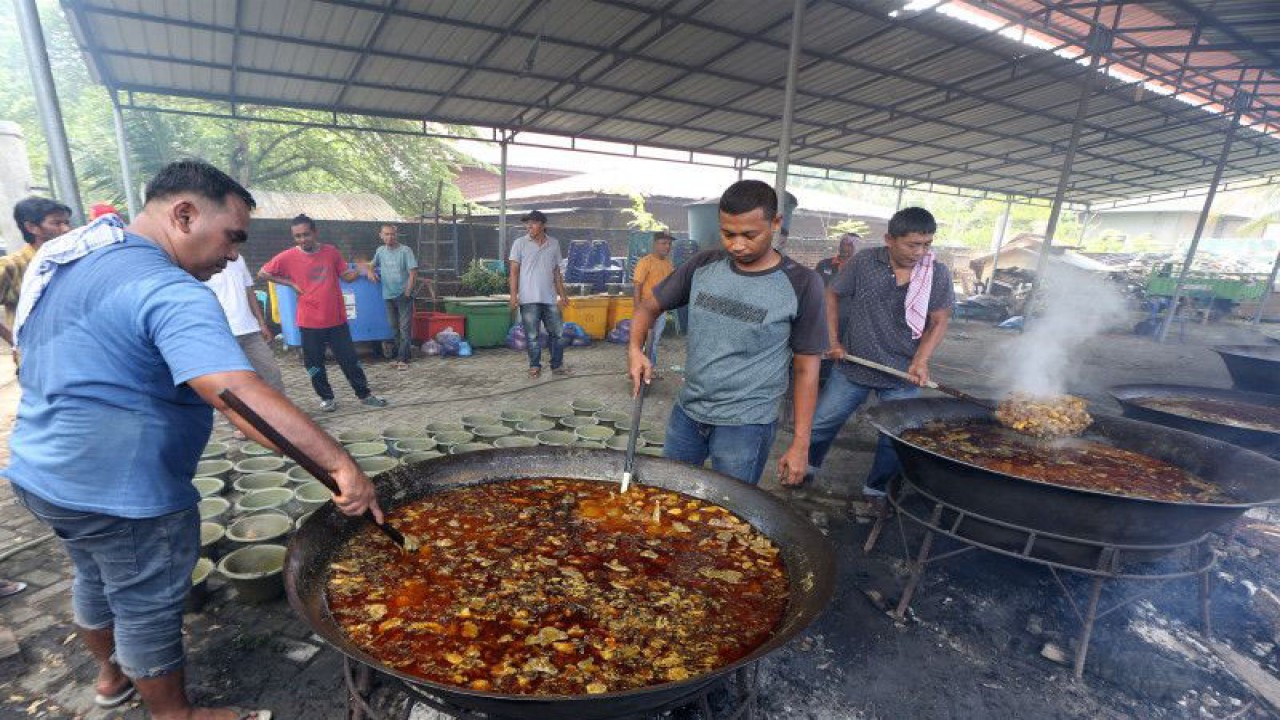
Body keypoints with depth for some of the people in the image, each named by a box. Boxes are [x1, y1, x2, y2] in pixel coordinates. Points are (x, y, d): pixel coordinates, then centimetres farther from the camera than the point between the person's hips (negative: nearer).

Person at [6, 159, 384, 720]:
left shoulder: (64, 254, 4)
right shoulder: (167, 291, -28)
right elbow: (241, 397, -41)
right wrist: (340, 464, -44)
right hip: (121, 492, -9)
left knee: (95, 578, 28)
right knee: (149, 608, 10)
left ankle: (111, 673, 52)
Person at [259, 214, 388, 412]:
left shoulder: (331, 251, 0)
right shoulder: (288, 257, -5)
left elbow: (347, 276, 8)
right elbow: (262, 273, 5)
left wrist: (359, 270, -13)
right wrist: (291, 283, -4)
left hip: (337, 319, 1)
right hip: (310, 322, -1)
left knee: (350, 359, 8)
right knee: (314, 364, 9)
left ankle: (365, 395, 20)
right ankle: (327, 398, 26)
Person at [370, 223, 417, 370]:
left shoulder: (405, 250, -7)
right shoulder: (380, 251, 8)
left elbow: (413, 272, -11)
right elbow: (373, 265, 25)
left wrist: (408, 291, -14)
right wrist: (372, 272, 2)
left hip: (403, 295, -6)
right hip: (389, 295, 6)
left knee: (405, 328, -5)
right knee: (394, 327, 13)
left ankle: (403, 359, -2)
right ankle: (399, 357, 24)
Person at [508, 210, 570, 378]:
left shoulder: (554, 244, 9)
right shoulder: (520, 243, 0)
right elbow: (514, 271, -1)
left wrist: (562, 294, 10)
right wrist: (513, 294, -10)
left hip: (550, 298, 3)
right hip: (529, 299, -3)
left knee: (558, 332, 6)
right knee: (532, 335, 2)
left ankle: (557, 365, 19)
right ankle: (535, 366, 16)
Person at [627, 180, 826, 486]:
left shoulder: (801, 285, -11)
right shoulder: (703, 266, -2)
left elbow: (806, 368, -6)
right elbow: (650, 306, 6)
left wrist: (800, 443, -7)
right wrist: (635, 348, -14)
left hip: (746, 425, -4)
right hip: (686, 413, 4)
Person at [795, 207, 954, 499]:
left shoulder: (938, 274, -6)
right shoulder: (864, 262, -8)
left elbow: (939, 321, 0)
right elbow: (833, 296, 4)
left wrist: (921, 361, -14)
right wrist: (833, 341, 0)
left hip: (903, 376, 1)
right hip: (853, 366, 0)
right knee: (821, 423, 9)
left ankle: (876, 490, 32)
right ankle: (807, 467, 35)